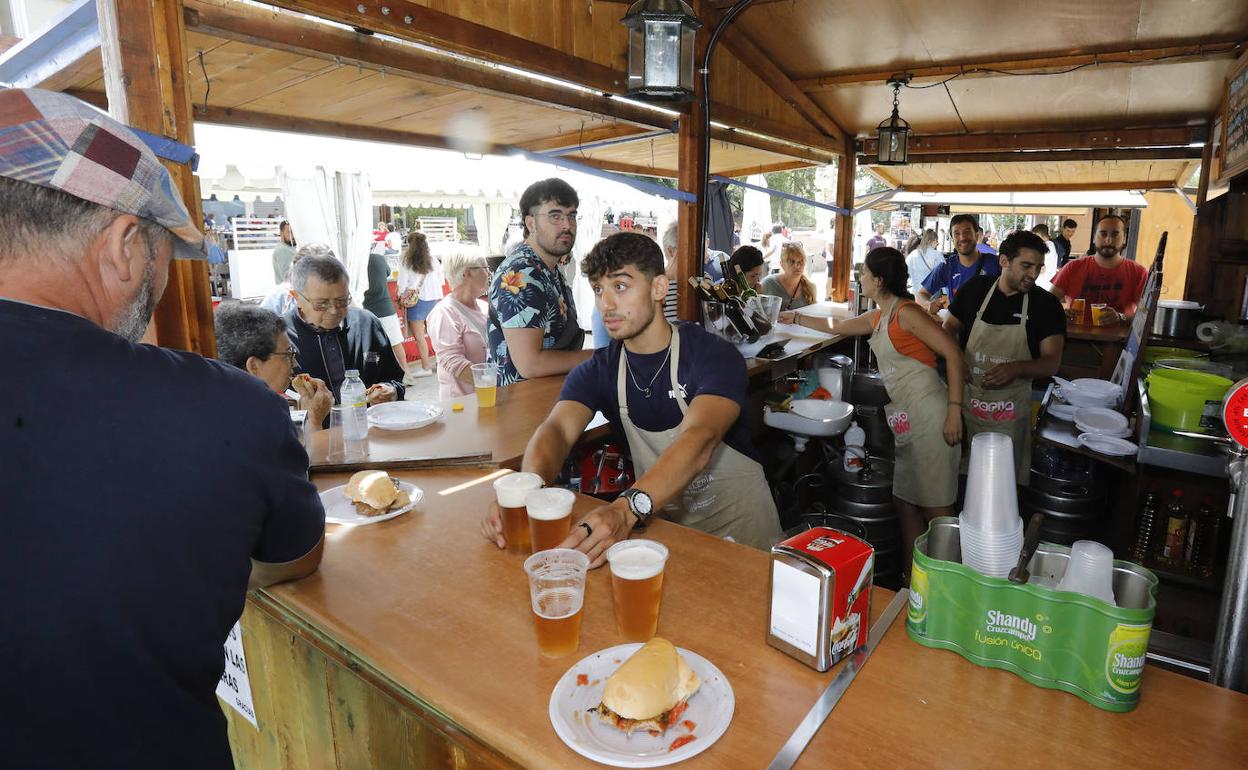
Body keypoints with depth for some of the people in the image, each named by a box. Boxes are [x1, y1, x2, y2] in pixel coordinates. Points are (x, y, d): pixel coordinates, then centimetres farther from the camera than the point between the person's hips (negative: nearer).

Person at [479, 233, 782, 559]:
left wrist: (627, 509, -49)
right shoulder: (598, 372, -1)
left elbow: (698, 442, -32)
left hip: (738, 521, -3)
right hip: (663, 522, 3)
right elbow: (556, 428, -19)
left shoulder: (715, 356, -15)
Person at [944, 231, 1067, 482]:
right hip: (966, 402, 1)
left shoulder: (1047, 305, -5)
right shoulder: (975, 288, -2)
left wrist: (1016, 368, -27)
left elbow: (1051, 363, -6)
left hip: (1010, 411, -1)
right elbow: (951, 326, 12)